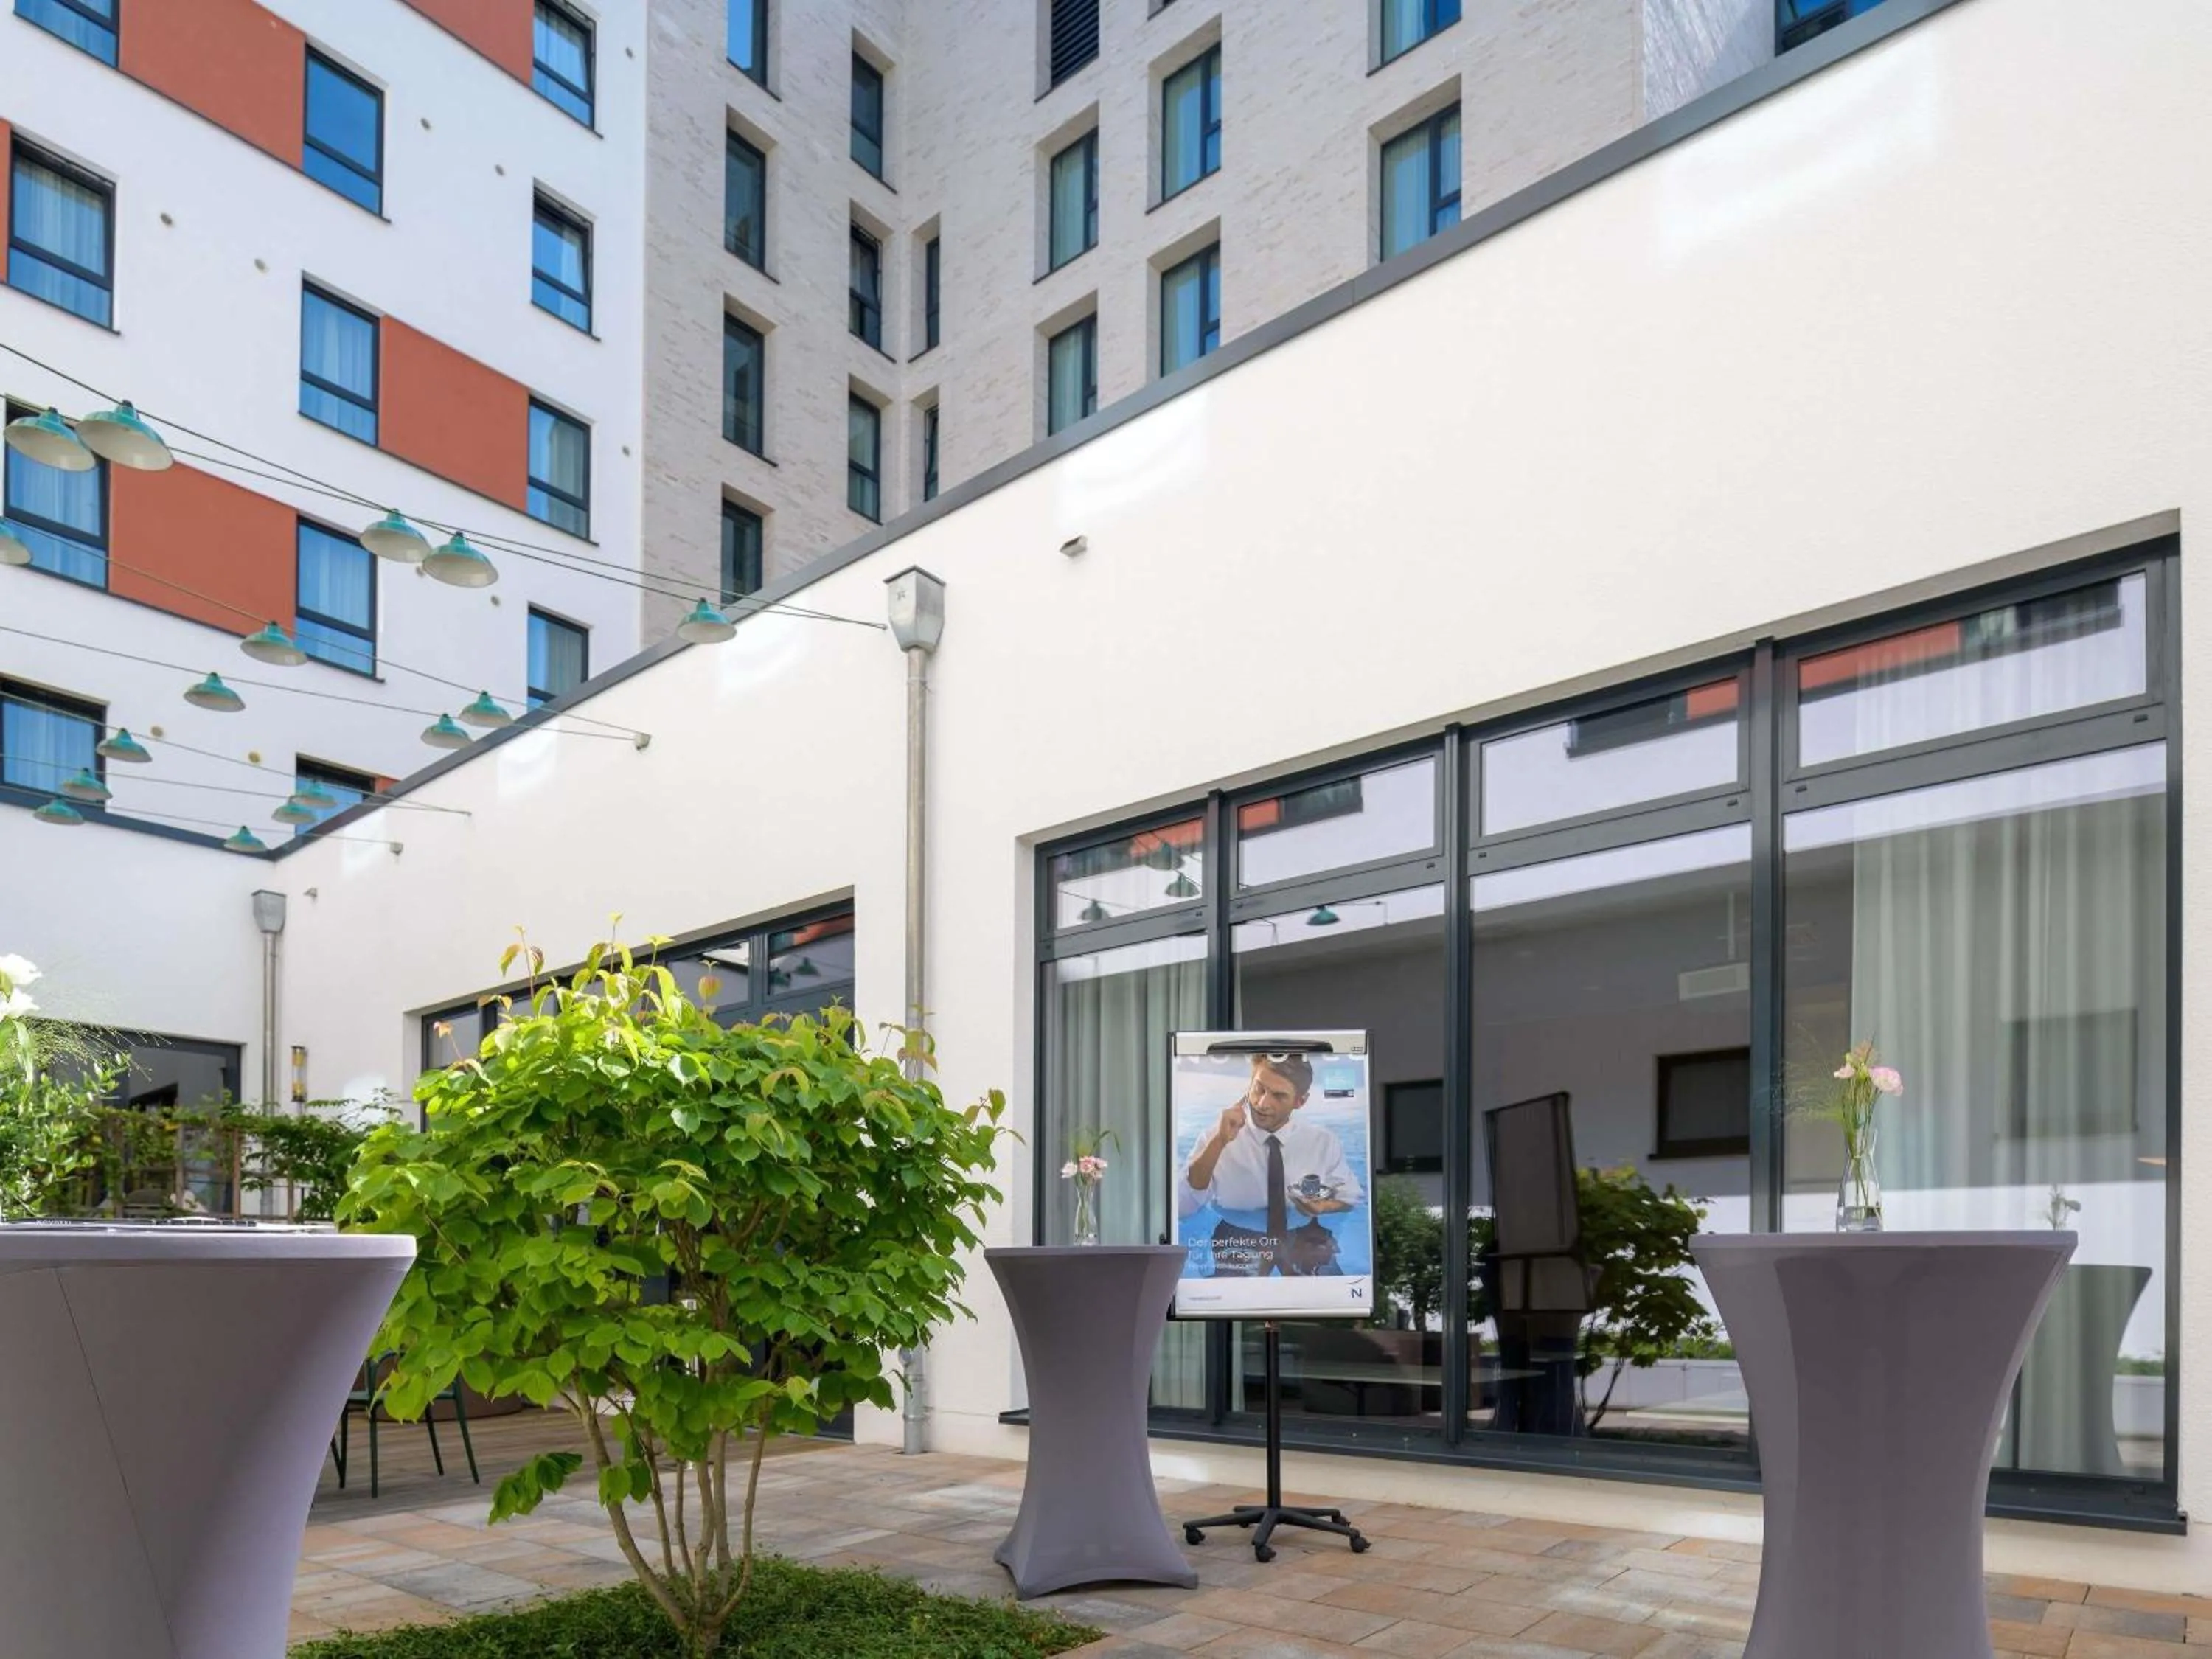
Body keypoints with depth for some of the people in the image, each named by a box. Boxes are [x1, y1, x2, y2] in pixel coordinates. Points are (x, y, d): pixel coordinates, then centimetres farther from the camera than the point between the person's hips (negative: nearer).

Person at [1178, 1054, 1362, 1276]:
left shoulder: (1324, 1143, 3)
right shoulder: (1216, 1138, -4)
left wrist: (1325, 1207, -10)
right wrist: (1219, 1143, -23)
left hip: (1305, 1245, 3)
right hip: (1238, 1247, -3)